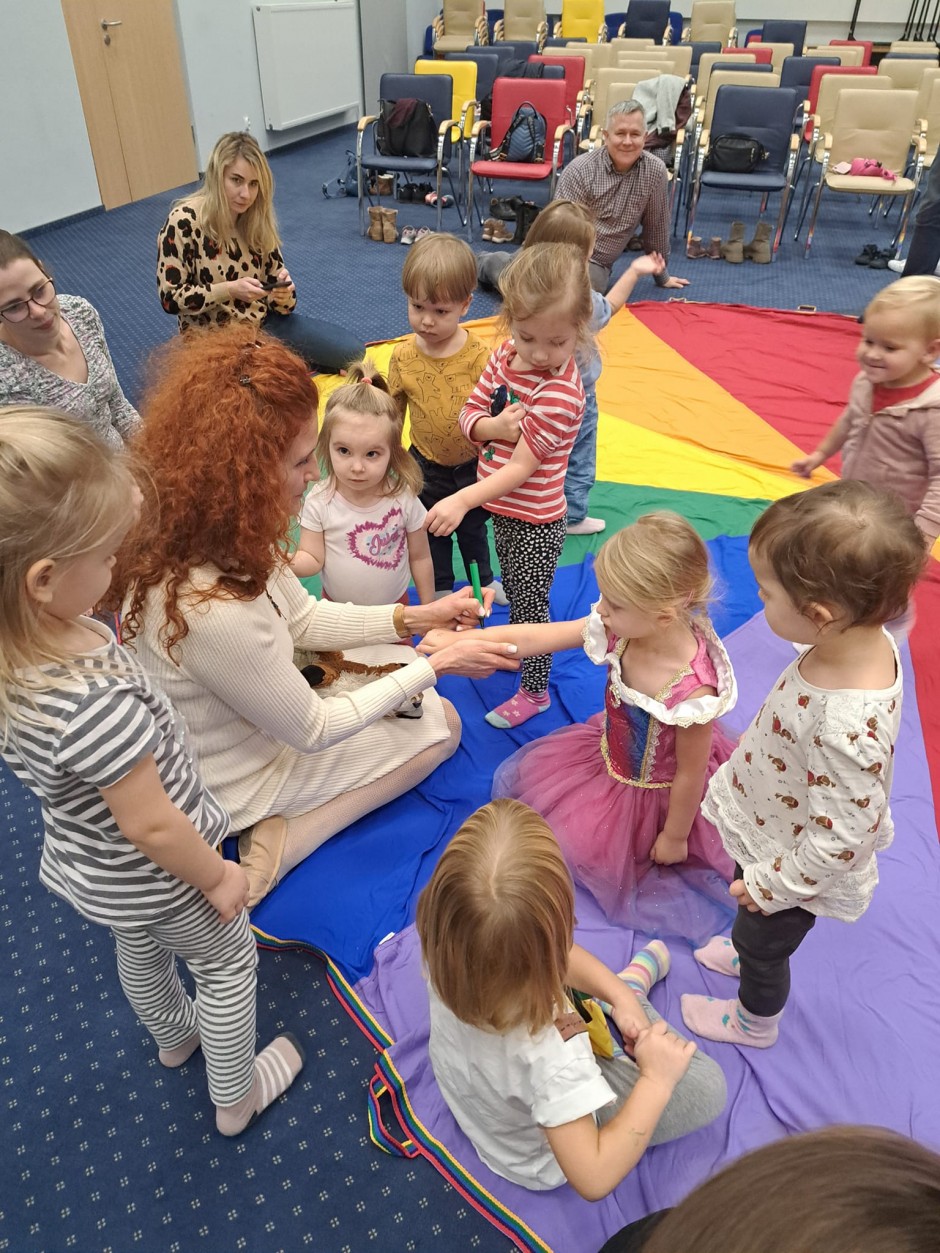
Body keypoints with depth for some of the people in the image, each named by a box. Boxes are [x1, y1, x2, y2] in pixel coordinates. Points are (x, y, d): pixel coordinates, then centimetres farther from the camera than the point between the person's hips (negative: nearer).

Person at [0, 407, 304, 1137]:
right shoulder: (95, 703, -45)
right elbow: (151, 826, -31)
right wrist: (218, 877, -16)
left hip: (84, 863, 8)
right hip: (154, 876, -8)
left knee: (140, 952, 35)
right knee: (228, 962, 22)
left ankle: (173, 1037, 66)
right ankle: (236, 1097, 47)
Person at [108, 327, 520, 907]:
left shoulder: (208, 533, -15)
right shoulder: (213, 611, -42)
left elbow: (304, 618, 0)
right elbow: (313, 731, -26)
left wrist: (416, 618, -10)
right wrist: (437, 666, -21)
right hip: (242, 782, -7)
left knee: (401, 662, 18)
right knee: (440, 724, 5)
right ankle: (281, 841, 2)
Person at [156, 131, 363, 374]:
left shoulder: (258, 220, 1)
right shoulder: (184, 222, -15)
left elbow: (275, 275, 7)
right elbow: (170, 297, -15)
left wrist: (283, 294, -18)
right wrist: (229, 289, -25)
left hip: (263, 322, 6)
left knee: (351, 351, -5)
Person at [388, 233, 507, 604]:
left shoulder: (479, 356, -22)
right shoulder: (403, 355, -13)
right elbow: (395, 411, -1)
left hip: (473, 464, -1)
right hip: (427, 466, 1)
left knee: (474, 527, 23)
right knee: (433, 533, 20)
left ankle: (484, 580, 48)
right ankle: (439, 591, 42)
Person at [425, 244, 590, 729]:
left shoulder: (560, 393, -27)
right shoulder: (505, 356, -4)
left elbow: (520, 466, -27)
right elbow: (469, 415, 0)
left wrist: (463, 500, -31)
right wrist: (496, 426, -22)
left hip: (535, 523, -7)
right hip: (503, 509, 7)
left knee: (531, 603, 11)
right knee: (513, 592, 29)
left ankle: (534, 691, 31)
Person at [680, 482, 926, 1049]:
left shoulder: (847, 727, -45)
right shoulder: (861, 636, -19)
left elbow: (838, 837, -32)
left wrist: (770, 885, -16)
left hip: (797, 868, -6)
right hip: (772, 826, 6)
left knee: (764, 942, 25)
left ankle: (755, 1022, 56)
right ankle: (749, 949, 67)